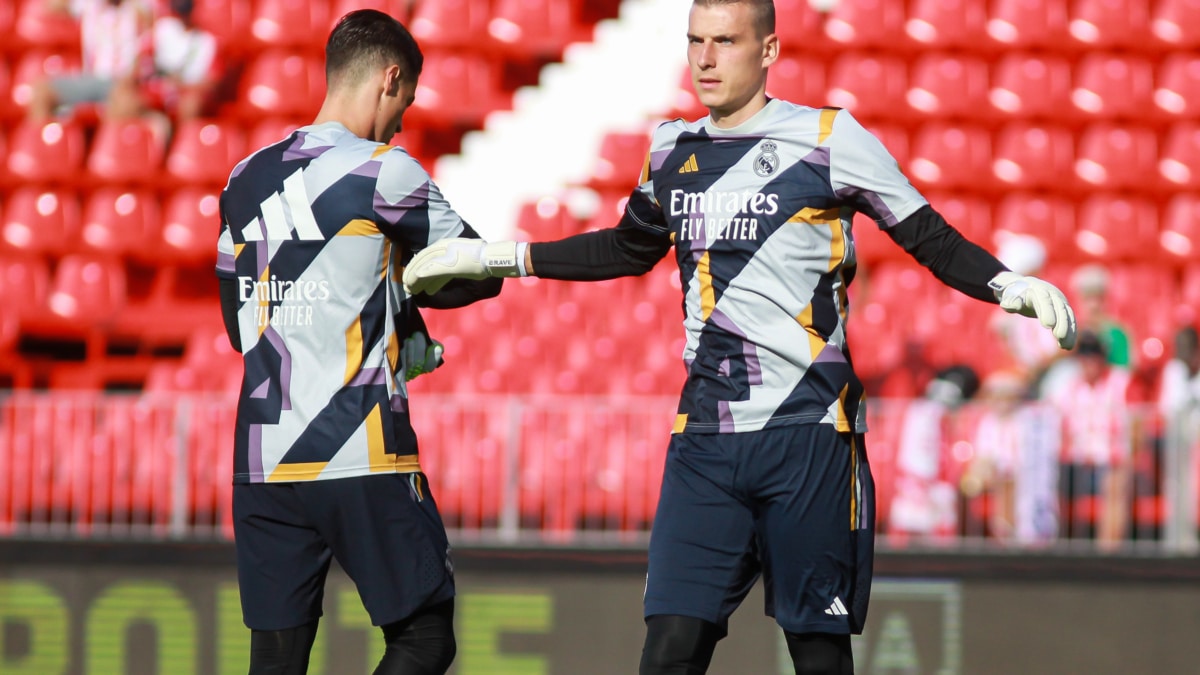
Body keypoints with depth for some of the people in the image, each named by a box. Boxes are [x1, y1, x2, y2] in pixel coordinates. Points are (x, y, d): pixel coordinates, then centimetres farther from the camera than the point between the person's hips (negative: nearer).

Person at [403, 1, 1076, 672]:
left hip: (807, 435, -4)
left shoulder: (829, 139, -3)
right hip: (705, 438, 4)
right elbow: (629, 249, 32)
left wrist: (1010, 286, -18)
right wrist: (494, 258, 32)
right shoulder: (673, 150, 14)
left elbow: (931, 239, 0)